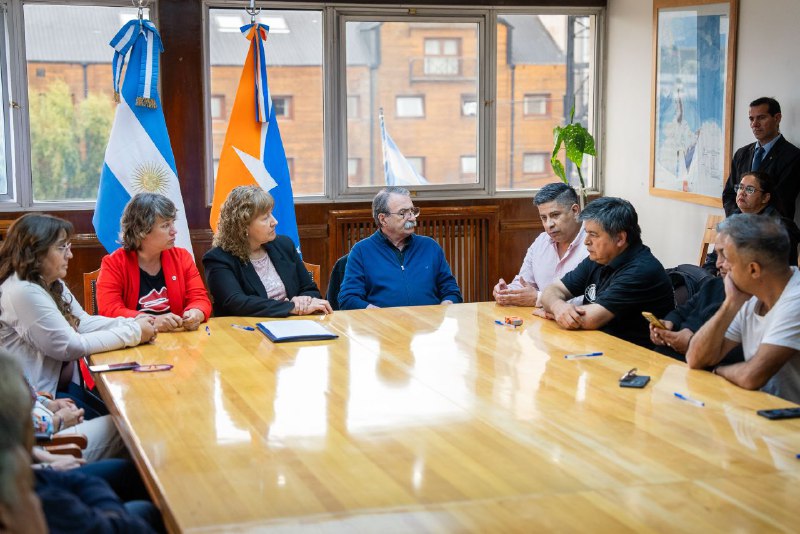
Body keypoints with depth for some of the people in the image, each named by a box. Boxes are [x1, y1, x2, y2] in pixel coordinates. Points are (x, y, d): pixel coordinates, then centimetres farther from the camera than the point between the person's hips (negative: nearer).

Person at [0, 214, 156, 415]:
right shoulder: (22, 292, -23)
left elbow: (83, 322, 6)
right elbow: (71, 346, -23)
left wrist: (133, 323, -9)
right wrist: (133, 333, -17)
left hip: (62, 385, 9)